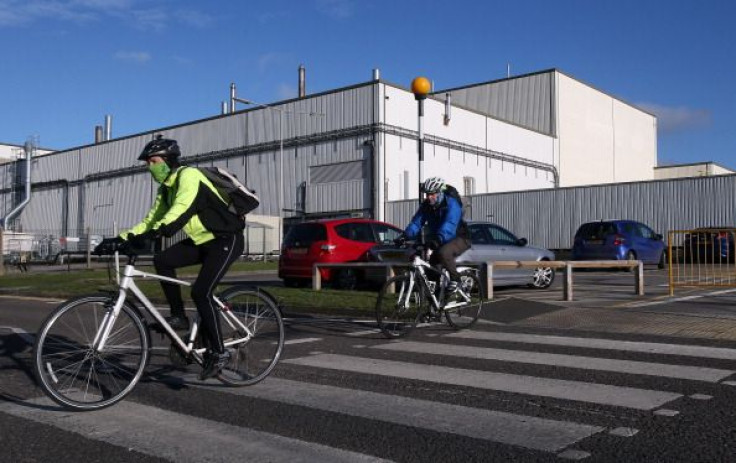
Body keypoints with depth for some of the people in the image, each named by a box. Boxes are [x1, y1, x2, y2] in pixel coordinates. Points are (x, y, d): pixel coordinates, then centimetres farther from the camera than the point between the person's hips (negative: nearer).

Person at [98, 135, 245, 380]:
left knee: (200, 292, -17)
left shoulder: (188, 176, -16)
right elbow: (151, 220, 11)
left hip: (226, 240, -8)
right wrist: (123, 237, -2)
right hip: (202, 240, 9)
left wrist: (152, 234, -42)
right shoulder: (166, 188, 12)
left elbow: (181, 209, -32)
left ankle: (218, 352, -4)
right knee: (162, 260, -8)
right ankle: (179, 317, 3)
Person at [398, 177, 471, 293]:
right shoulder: (426, 205, -3)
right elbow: (417, 221, -13)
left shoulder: (452, 203, -23)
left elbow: (449, 224, -39)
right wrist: (406, 235, -31)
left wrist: (438, 239, -55)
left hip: (459, 238, -7)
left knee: (443, 253, -33)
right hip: (441, 241, 7)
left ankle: (455, 279, -14)